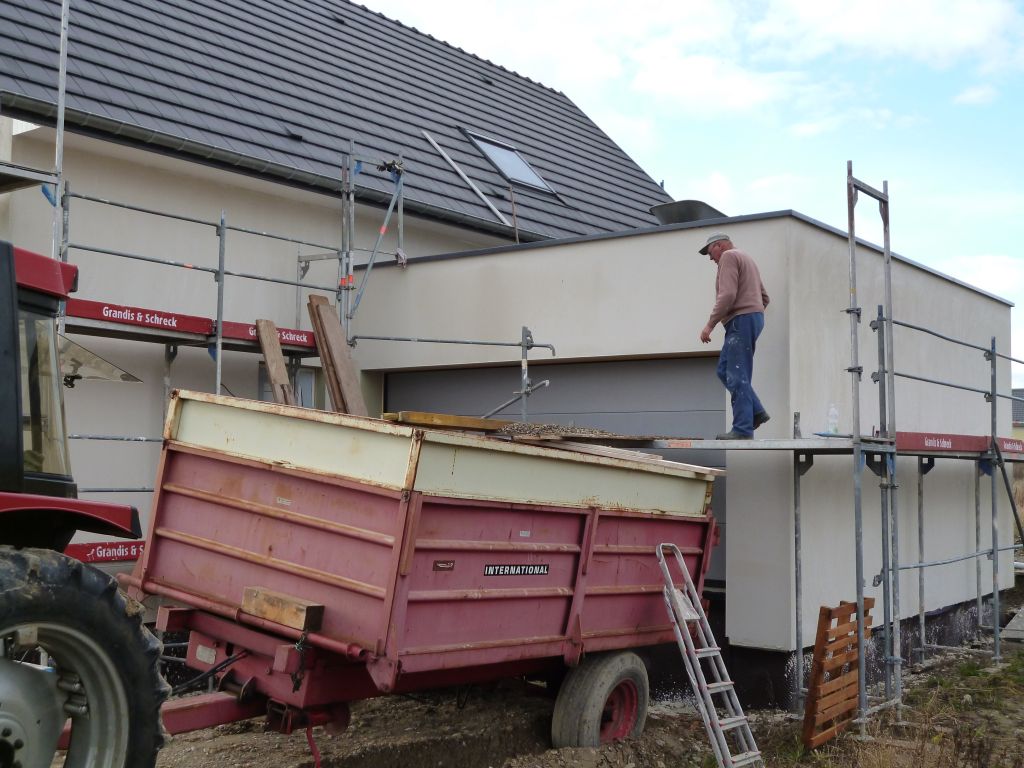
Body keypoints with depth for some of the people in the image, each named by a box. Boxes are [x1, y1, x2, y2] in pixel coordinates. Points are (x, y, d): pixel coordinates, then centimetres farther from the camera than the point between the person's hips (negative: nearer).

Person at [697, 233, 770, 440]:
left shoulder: (728, 257, -5)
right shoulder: (746, 258, 25)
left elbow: (727, 295, -18)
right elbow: (764, 297, 26)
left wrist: (710, 325, -16)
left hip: (741, 321, -10)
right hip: (754, 317, 10)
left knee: (737, 376, -10)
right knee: (725, 370, 12)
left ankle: (742, 429, -11)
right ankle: (756, 412, 7)